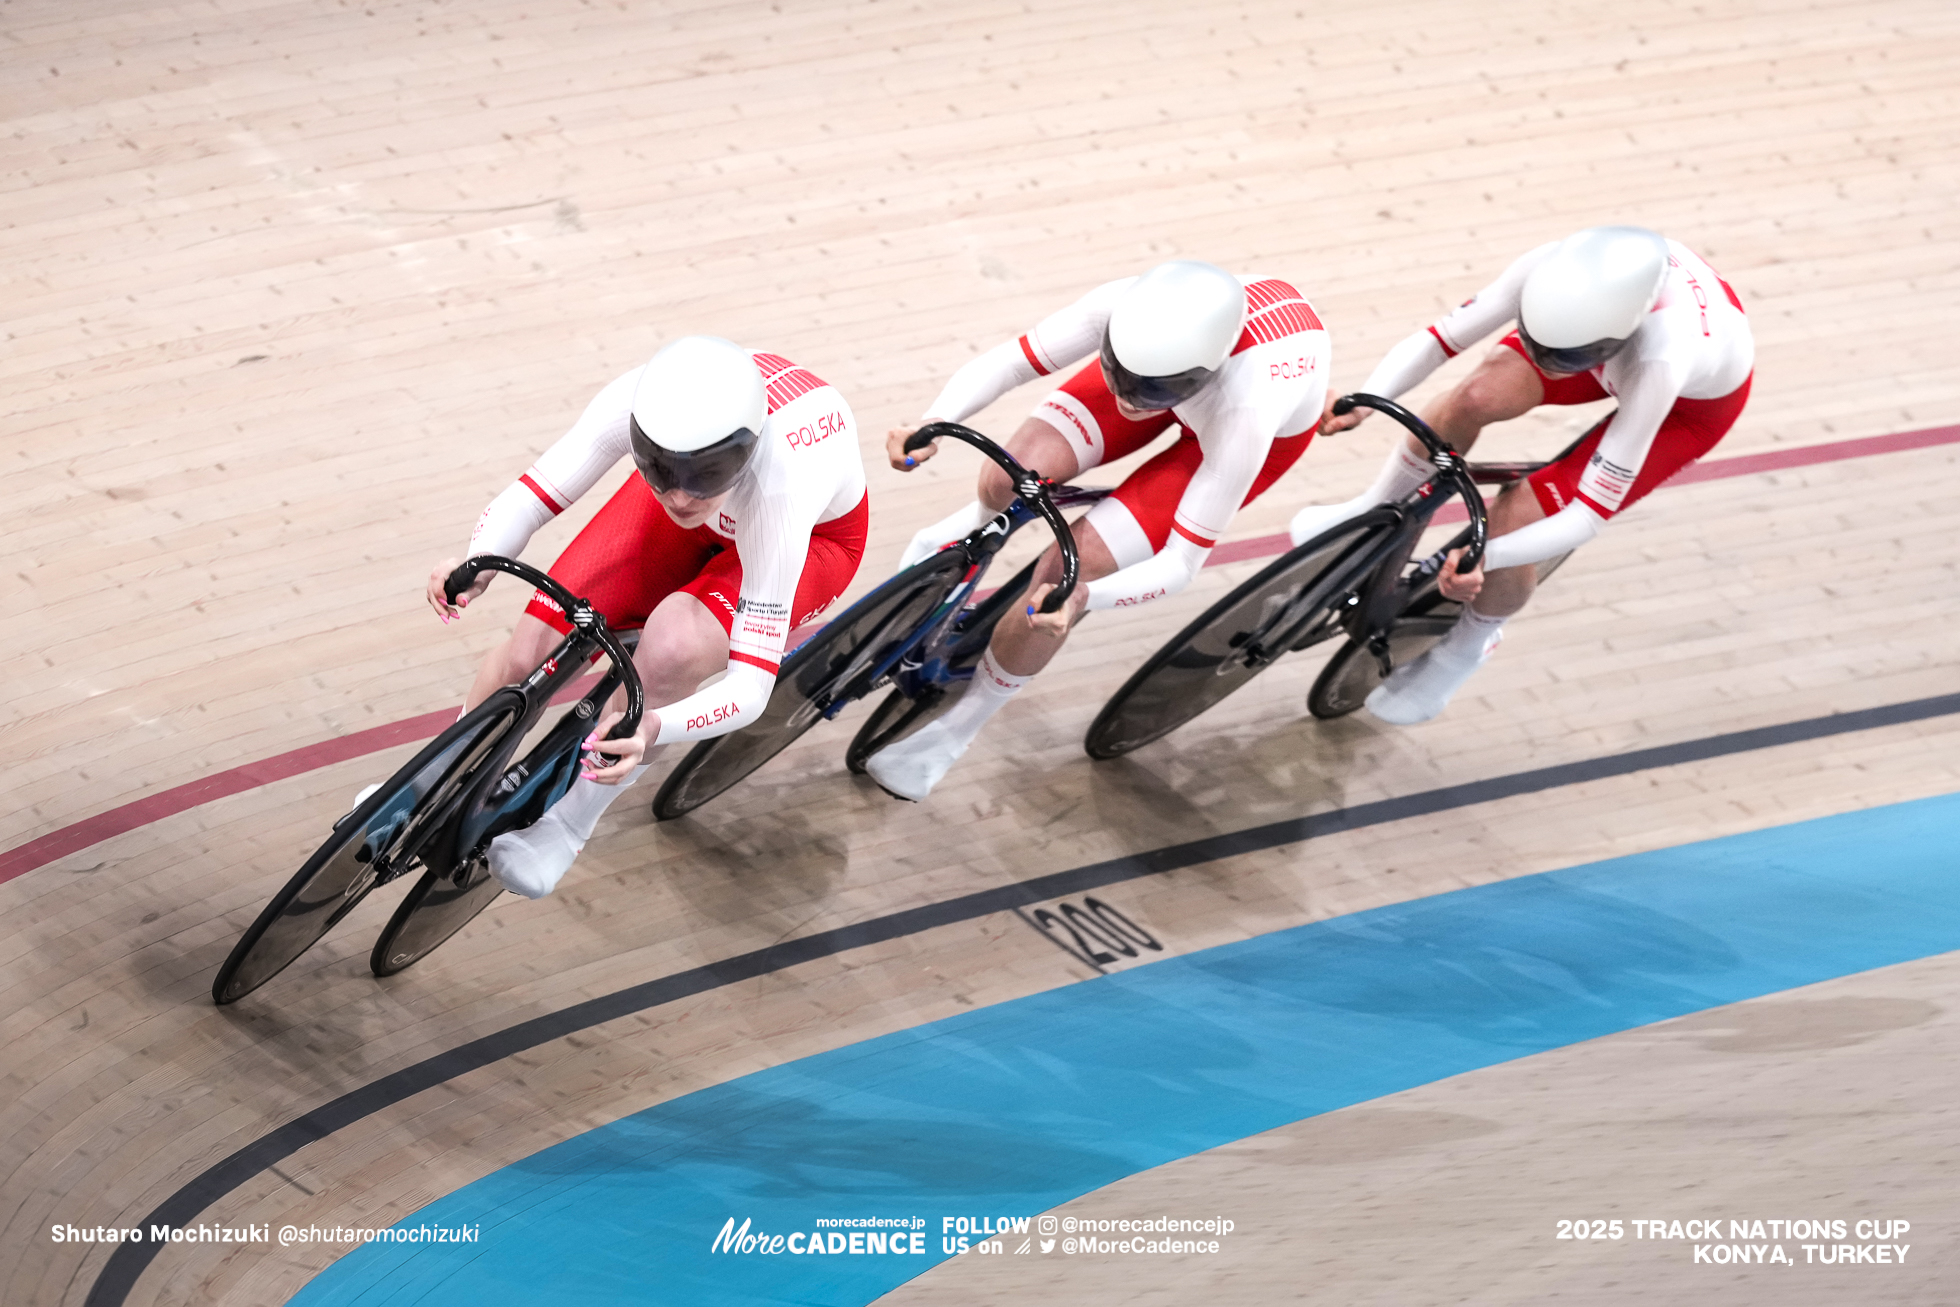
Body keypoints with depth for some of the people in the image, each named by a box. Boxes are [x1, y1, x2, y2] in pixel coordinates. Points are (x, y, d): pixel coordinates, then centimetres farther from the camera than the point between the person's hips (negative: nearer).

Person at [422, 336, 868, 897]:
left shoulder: (778, 487, -44)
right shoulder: (639, 402, -37)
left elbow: (750, 687, -40)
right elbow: (529, 496, -24)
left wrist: (653, 727, -60)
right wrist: (478, 563, -46)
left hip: (815, 533, -4)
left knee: (671, 648, -35)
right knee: (530, 652, -13)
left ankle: (569, 819, -8)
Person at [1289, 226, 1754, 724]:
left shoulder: (1660, 362, -46)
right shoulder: (1555, 270, -36)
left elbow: (1590, 515, -39)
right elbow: (1437, 338, -28)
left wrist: (1485, 558, -53)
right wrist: (1362, 402, -45)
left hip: (1694, 400, -4)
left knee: (1514, 519, -15)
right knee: (1475, 398, -20)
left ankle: (1468, 645, 17)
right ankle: (1376, 513, 11)